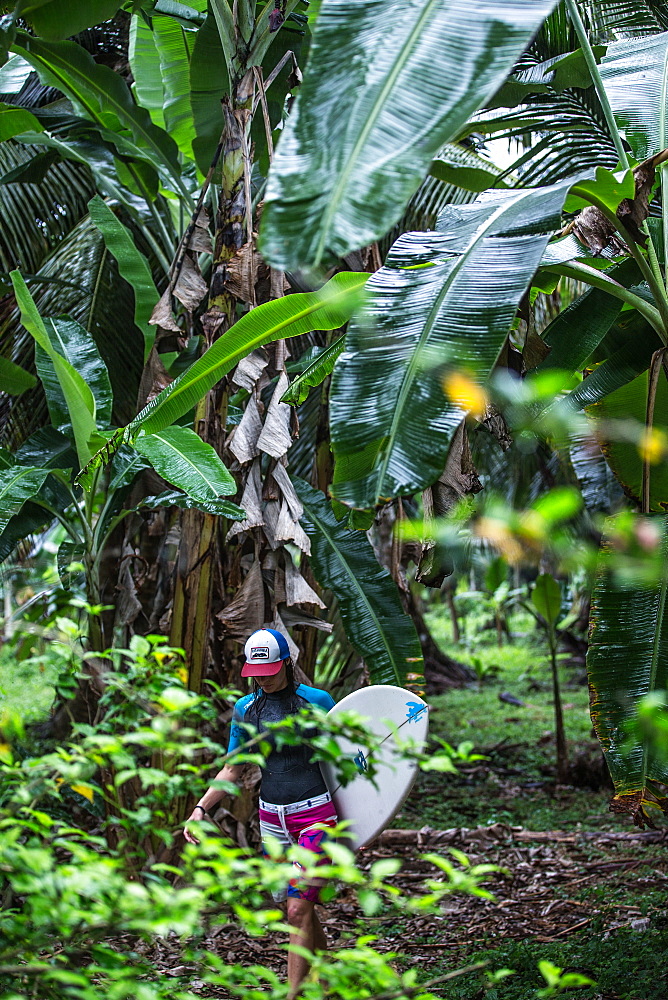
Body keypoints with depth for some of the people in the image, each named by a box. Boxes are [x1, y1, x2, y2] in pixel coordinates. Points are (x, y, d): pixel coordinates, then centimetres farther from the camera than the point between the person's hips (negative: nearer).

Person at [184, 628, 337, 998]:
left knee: (298, 910, -10)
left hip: (315, 815, -4)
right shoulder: (245, 709, 6)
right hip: (273, 819, 4)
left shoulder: (316, 700, -5)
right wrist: (201, 808, -2)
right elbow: (232, 771, 10)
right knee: (301, 909, 11)